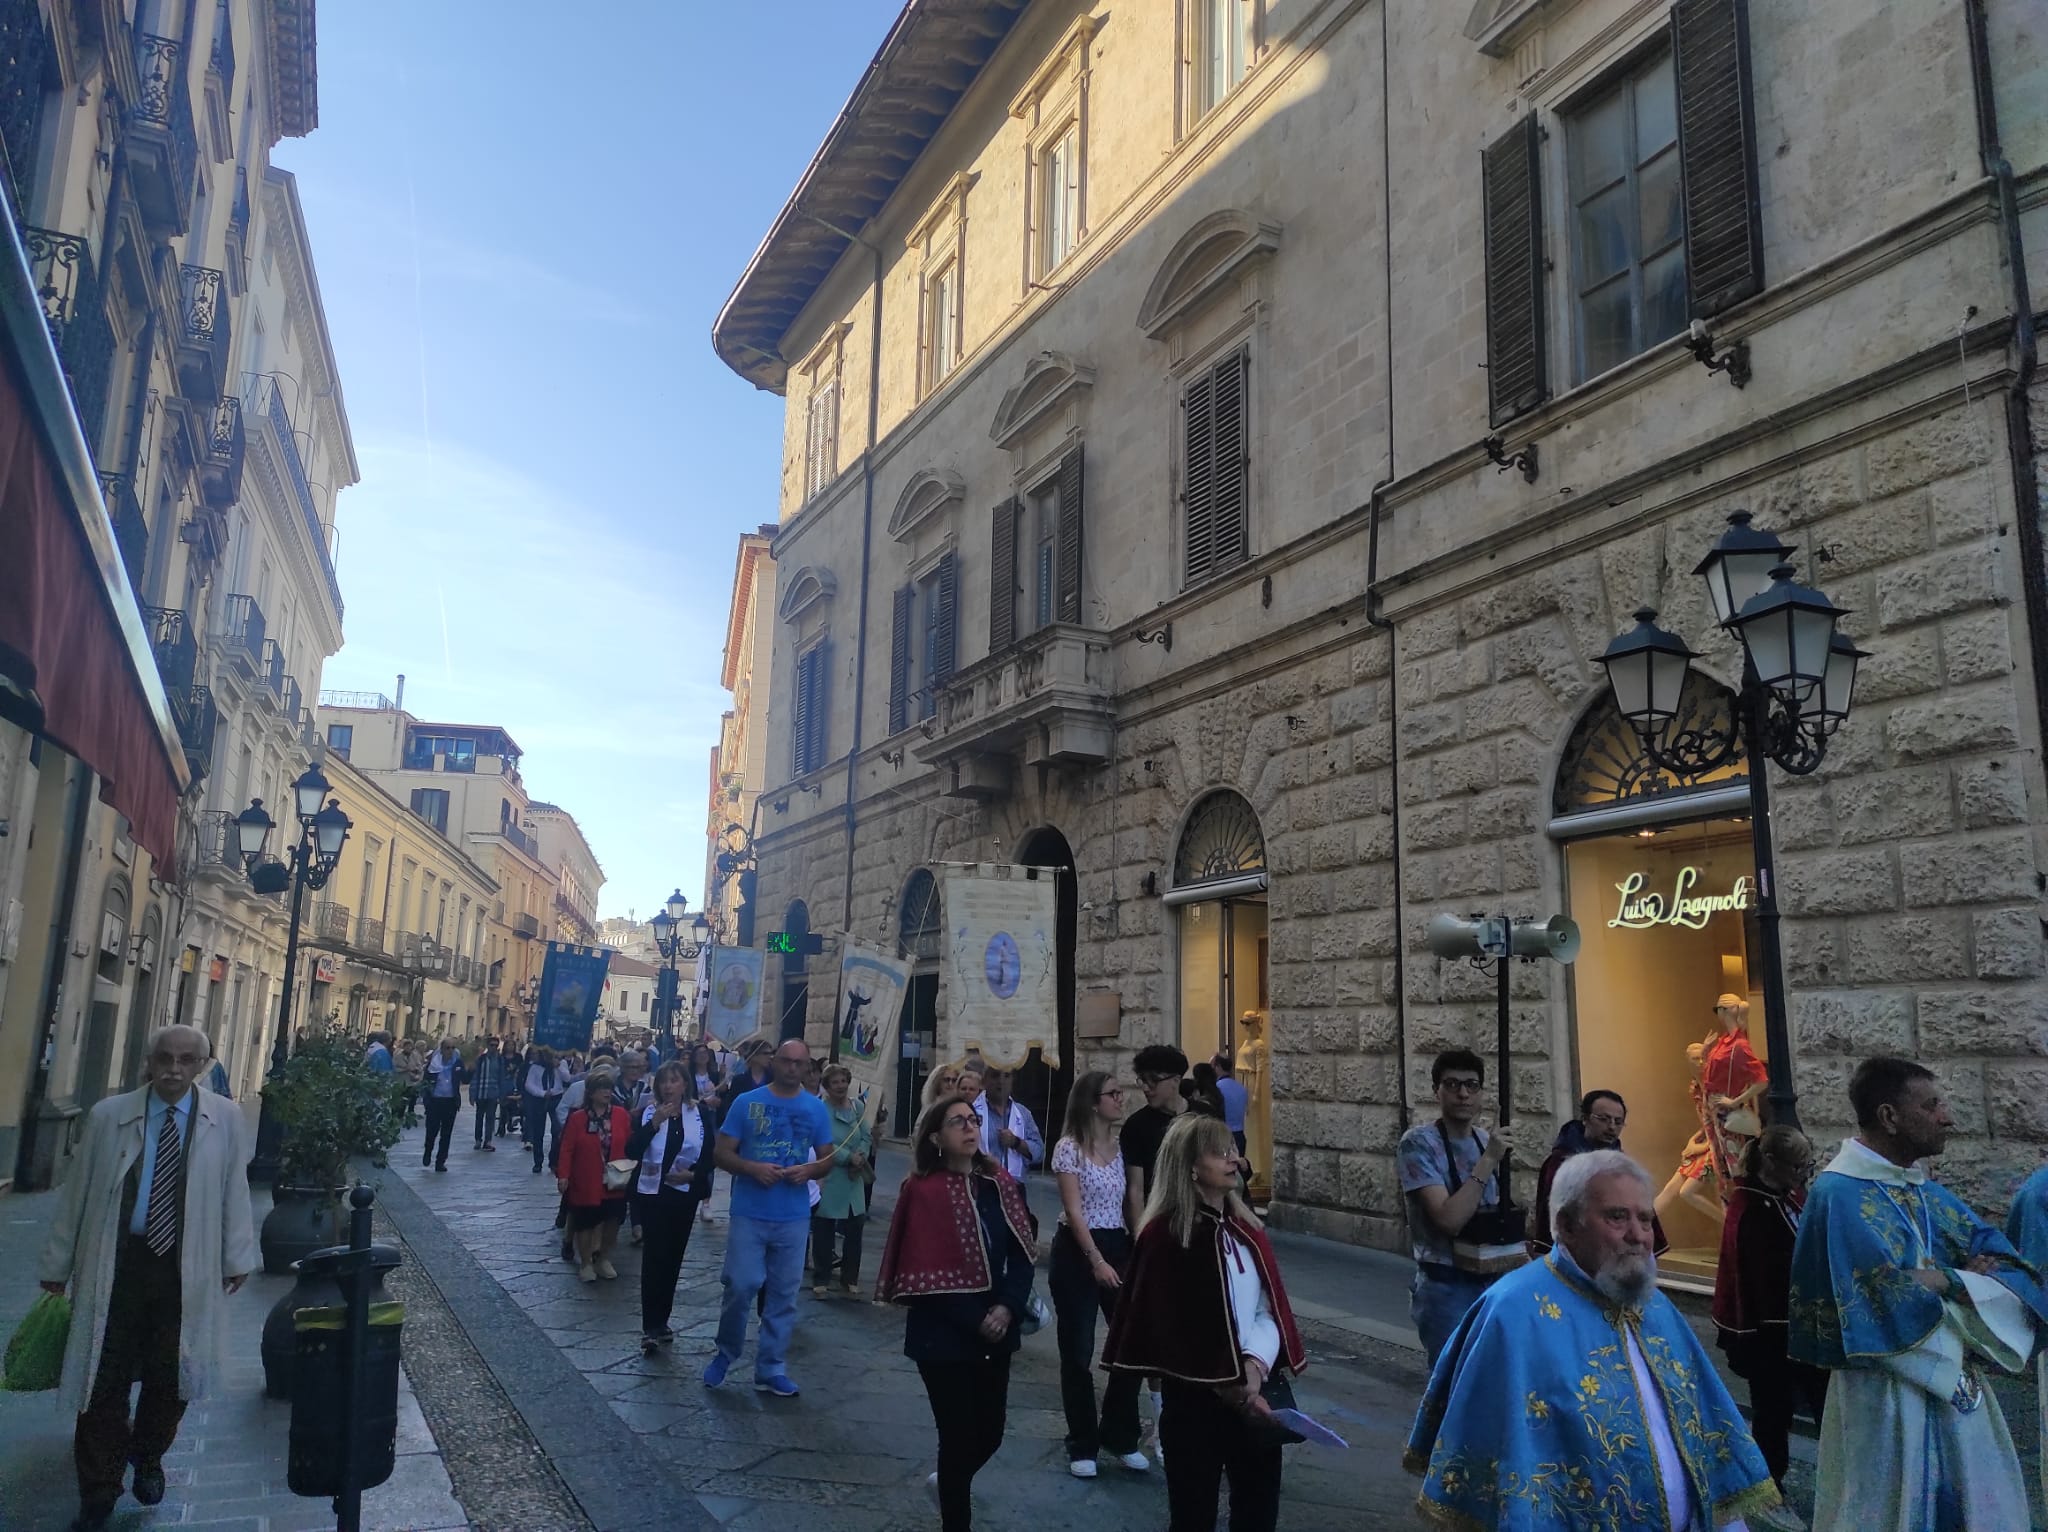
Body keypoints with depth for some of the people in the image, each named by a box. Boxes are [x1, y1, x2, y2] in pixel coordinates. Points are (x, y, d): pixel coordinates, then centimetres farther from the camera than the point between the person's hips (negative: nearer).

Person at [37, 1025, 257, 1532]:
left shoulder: (225, 1119, -3)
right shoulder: (109, 1116, -2)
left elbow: (235, 1189, 1)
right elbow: (76, 1193, 3)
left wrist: (237, 1258, 2)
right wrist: (57, 1266, 7)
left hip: (187, 1266, 0)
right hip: (116, 1261, 0)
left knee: (169, 1376, 12)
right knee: (105, 1376, 7)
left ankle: (149, 1459, 39)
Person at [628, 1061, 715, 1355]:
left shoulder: (700, 1113, -1)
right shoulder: (647, 1112, -2)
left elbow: (711, 1153, 2)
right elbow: (632, 1151, -13)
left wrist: (693, 1174, -14)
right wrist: (655, 1122, -22)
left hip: (685, 1194, 2)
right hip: (652, 1192, -2)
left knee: (673, 1257, 10)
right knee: (655, 1256, -10)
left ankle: (659, 1323, 23)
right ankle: (652, 1327, -6)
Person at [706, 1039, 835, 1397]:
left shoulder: (817, 1109, 4)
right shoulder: (746, 1103, -2)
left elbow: (827, 1158, 8)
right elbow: (723, 1153, -2)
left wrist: (809, 1170, -14)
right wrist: (753, 1168, -20)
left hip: (794, 1217, 2)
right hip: (749, 1213, -2)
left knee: (783, 1294, 7)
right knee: (741, 1286, -3)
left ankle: (771, 1368, 18)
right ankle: (726, 1353, 22)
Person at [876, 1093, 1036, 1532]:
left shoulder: (999, 1183, 2)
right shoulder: (924, 1191, -13)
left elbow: (1022, 1252, 1)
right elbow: (926, 1275, -15)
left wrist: (1007, 1307, -13)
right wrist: (975, 1321, -14)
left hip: (996, 1332, 5)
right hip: (943, 1337, -5)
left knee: (991, 1431, 12)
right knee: (959, 1436, 2)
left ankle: (949, 1481, 43)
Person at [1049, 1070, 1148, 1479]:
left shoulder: (1122, 1146, 6)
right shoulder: (1069, 1148, -10)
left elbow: (1132, 1204, 8)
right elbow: (1074, 1210, -15)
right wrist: (1096, 1261, -21)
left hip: (1119, 1248, 5)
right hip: (1077, 1252, -5)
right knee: (1078, 1353, 4)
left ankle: (1119, 1436, 24)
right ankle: (1083, 1446, 19)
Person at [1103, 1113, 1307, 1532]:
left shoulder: (1245, 1227, 7)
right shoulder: (1164, 1235, -14)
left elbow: (1268, 1309, 2)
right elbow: (1169, 1330, -14)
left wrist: (1254, 1365, -15)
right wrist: (1228, 1388, -13)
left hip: (1258, 1393, 6)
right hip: (1196, 1401, -6)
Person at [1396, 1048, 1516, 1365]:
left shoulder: (1484, 1139, 5)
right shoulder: (1419, 1143, -15)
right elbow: (1449, 1219, -25)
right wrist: (1488, 1161, -25)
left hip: (1491, 1282, 6)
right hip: (1446, 1289, -6)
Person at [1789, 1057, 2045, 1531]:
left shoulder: (1924, 1190, 9)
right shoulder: (1840, 1194, -19)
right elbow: (1896, 1304, -26)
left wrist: (1942, 1282, -16)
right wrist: (1968, 1279, -10)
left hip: (1955, 1384, 8)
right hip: (1887, 1397, -8)